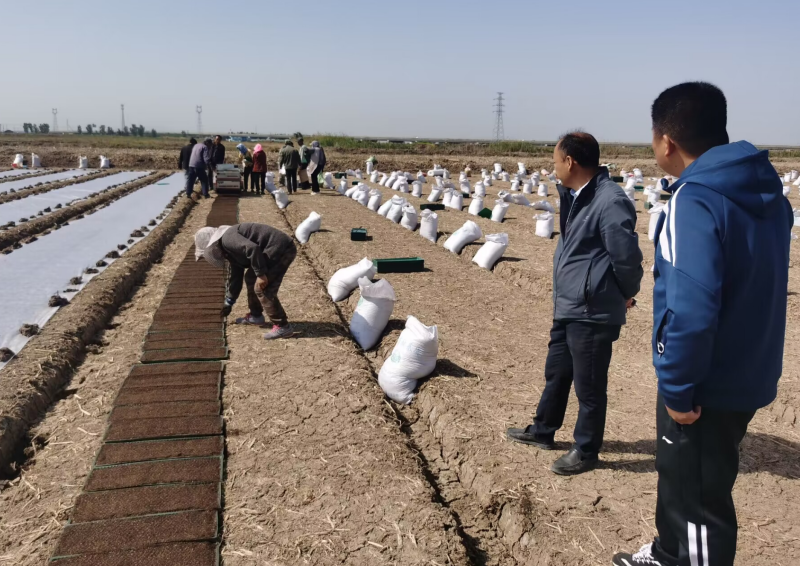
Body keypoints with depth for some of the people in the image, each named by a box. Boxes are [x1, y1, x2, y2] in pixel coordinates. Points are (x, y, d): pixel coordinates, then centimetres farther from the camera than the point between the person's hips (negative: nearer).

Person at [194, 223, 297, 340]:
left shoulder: (228, 239, -11)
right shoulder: (230, 248, 21)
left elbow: (253, 249, -27)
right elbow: (235, 276, 31)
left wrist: (261, 274, -21)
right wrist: (228, 303, 38)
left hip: (281, 249, -11)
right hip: (276, 250, 11)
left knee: (262, 289, -10)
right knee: (250, 277, 23)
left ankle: (282, 326, -4)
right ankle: (255, 316, 33)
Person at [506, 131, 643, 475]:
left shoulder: (610, 201, -23)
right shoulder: (576, 196, 9)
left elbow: (627, 257, -20)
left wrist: (625, 294, -3)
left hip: (592, 311, -10)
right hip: (567, 305, 10)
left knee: (588, 385, 6)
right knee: (556, 372, 23)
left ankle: (586, 451, 23)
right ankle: (543, 431, 41)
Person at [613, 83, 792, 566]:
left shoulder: (694, 201, -24)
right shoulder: (766, 192, 4)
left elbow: (692, 308, -30)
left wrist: (678, 386, -20)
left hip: (705, 384, -9)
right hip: (746, 375, 9)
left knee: (699, 499, 10)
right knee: (681, 476, 27)